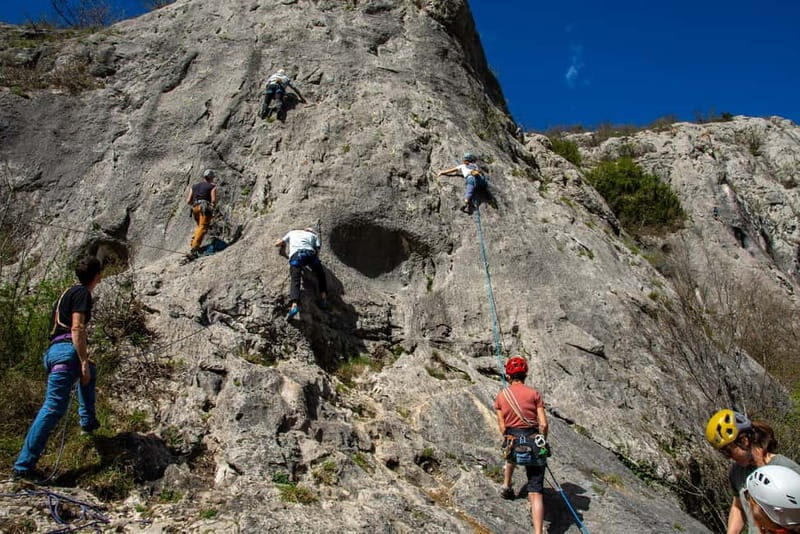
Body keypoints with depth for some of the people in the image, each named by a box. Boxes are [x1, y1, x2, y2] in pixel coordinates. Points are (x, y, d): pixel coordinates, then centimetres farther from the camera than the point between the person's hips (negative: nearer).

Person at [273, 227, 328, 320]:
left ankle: (294, 305, -36)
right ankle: (324, 299, 6)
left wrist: (283, 244, 59)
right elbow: (317, 253, 20)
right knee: (320, 275, 22)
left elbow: (277, 244, 39)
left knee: (295, 281, -14)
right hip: (309, 253, 1)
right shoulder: (314, 236, 34)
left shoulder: (292, 233, 37)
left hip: (295, 255, 0)